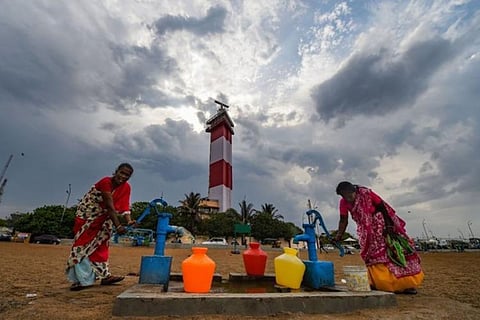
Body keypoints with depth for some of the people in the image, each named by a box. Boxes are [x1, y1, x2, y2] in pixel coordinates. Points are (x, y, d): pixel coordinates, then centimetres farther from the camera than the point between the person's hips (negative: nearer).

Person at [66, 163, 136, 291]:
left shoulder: (126, 187, -9)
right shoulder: (106, 182, -28)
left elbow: (124, 206, -13)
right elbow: (110, 206, -33)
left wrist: (129, 221, -29)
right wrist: (118, 226, -35)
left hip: (102, 219, 6)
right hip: (87, 216, -6)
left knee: (100, 245, 11)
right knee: (84, 245, -3)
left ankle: (104, 275, 17)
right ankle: (80, 279, 6)